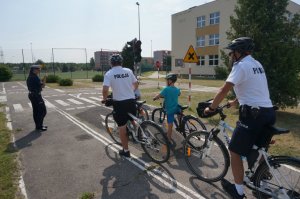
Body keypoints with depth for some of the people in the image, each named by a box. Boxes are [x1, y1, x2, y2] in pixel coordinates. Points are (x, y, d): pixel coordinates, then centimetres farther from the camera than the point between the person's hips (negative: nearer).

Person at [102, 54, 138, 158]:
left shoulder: (109, 73, -7)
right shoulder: (128, 71, 4)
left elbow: (105, 89, -18)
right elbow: (136, 84, 13)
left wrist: (105, 99, 1)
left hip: (119, 102, -3)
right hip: (131, 100, 3)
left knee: (122, 126, 7)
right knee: (133, 122, 24)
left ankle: (125, 150, 17)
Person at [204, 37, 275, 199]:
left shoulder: (241, 65, -11)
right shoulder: (257, 64, 18)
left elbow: (224, 90, -18)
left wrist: (211, 108, -7)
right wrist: (235, 102, 38)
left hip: (253, 114, -10)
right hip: (269, 113, 10)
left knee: (235, 151, 4)